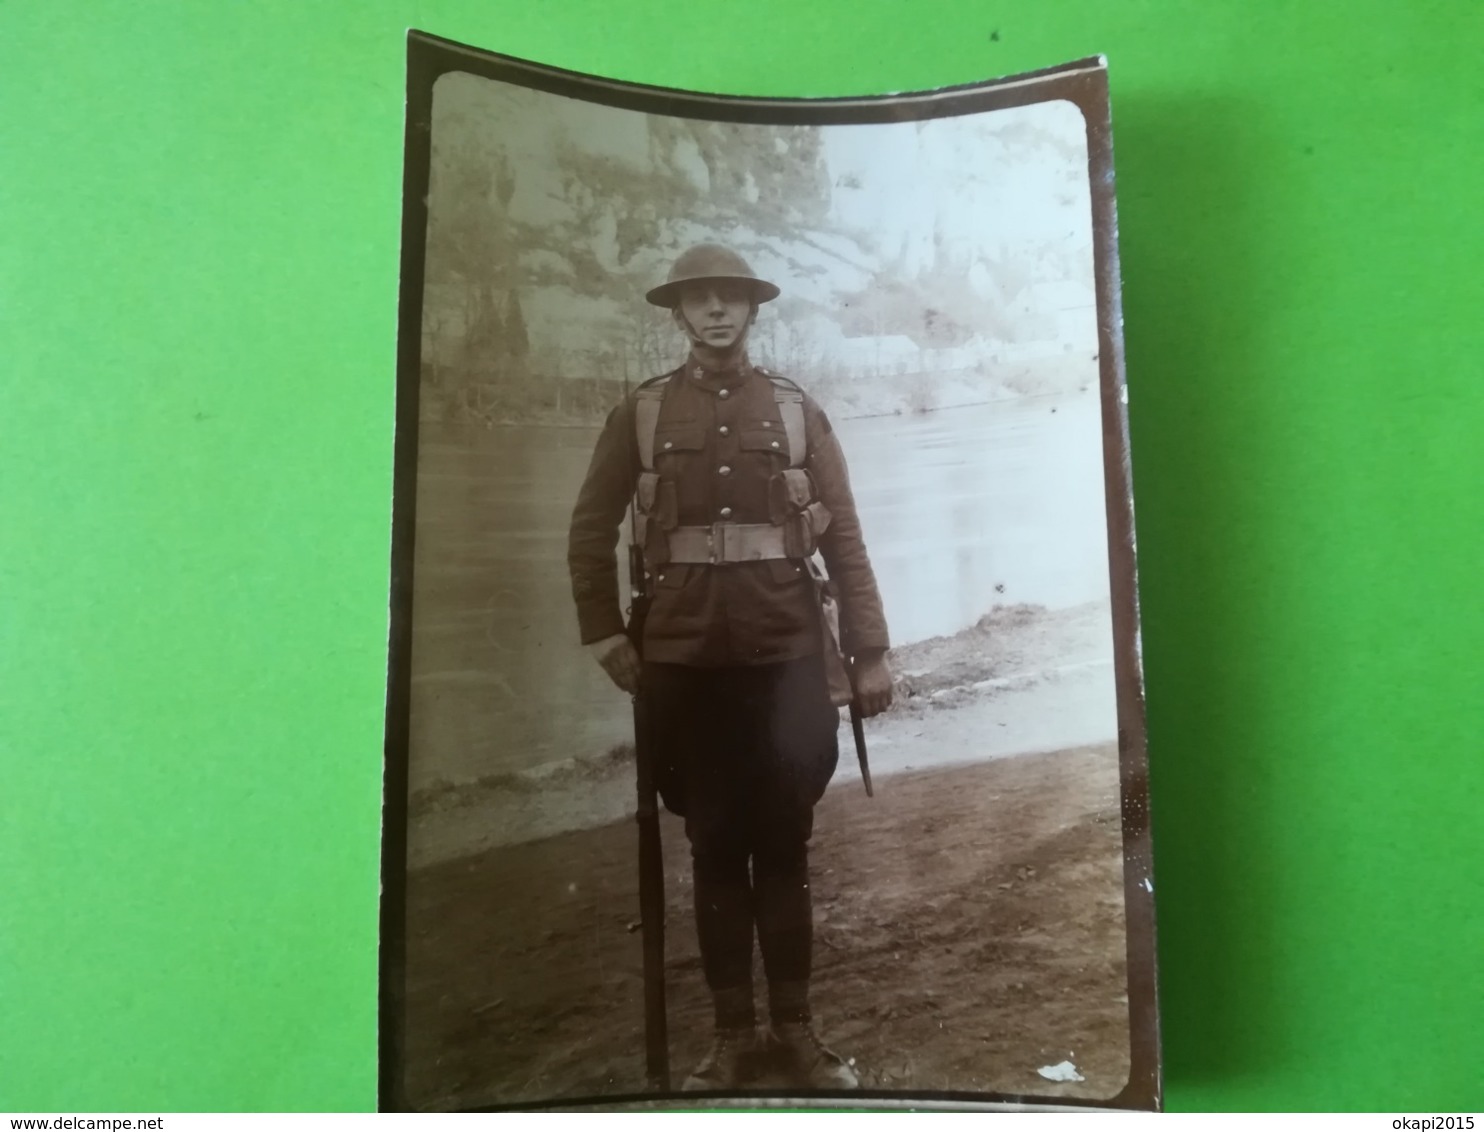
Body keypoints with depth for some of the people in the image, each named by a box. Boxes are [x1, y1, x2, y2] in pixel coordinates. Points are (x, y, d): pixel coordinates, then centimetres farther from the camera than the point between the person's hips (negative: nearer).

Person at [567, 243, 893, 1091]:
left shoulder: (798, 410, 6)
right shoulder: (641, 413, 6)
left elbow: (844, 537, 4)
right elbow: (592, 531, 9)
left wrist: (870, 652, 0)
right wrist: (607, 637, 2)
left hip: (787, 655, 0)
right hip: (686, 661, 0)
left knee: (784, 846, 6)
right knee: (715, 848, 8)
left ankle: (796, 1028, 21)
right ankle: (733, 1034, 20)